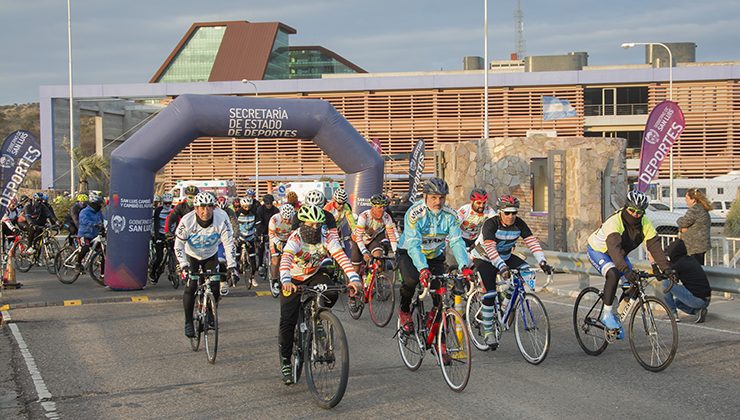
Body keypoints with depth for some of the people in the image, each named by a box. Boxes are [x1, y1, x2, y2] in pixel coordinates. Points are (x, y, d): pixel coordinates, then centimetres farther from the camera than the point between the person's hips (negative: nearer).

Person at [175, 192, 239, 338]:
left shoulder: (221, 218, -28)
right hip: (192, 256, -1)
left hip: (211, 256, 1)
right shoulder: (187, 221, -29)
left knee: (215, 287, -9)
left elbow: (229, 243, -24)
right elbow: (178, 246, -23)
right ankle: (188, 322, 1)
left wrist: (231, 266, -31)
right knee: (190, 287, -14)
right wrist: (184, 266, -35)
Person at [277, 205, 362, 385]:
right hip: (293, 280, -2)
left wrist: (354, 279, -46)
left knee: (332, 294, -29)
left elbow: (341, 257, -30)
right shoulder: (295, 239, -27)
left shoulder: (326, 238, -19)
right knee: (288, 321, -9)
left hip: (315, 275, 2)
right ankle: (285, 360, 6)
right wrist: (285, 281, -63)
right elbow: (285, 259, -44)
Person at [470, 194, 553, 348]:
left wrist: (543, 262, -34)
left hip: (505, 257, 5)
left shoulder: (519, 224, -14)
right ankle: (488, 332, -2)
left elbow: (532, 242, -21)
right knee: (490, 294, -15)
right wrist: (502, 268, -51)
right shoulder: (490, 224, -28)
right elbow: (490, 248, -39)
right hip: (484, 259, -5)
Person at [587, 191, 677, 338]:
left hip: (619, 254, 6)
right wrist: (626, 269, -63)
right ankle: (606, 314, -19)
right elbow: (614, 248, -50)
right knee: (613, 274, -32)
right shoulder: (615, 222, -37)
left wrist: (666, 269, -37)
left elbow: (655, 246, -24)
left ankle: (618, 318, 11)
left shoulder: (645, 224, -19)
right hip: (598, 250, -6)